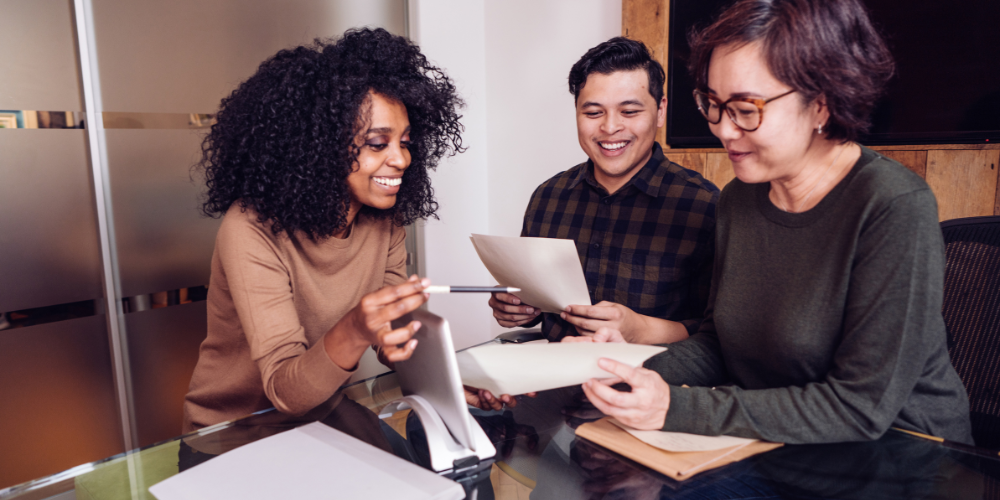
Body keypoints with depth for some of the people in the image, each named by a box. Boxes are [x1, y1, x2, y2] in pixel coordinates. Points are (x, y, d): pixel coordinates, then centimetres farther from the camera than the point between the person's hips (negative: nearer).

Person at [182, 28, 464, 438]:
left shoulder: (385, 219, -7)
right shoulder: (252, 232, -24)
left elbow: (396, 327, -3)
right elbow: (285, 392, -28)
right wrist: (351, 335, -46)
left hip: (324, 411, 4)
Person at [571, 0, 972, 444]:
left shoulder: (895, 208, -20)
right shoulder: (738, 199, 1)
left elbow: (861, 408, -22)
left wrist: (678, 409, -27)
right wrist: (639, 367, -12)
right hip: (771, 455, 5)